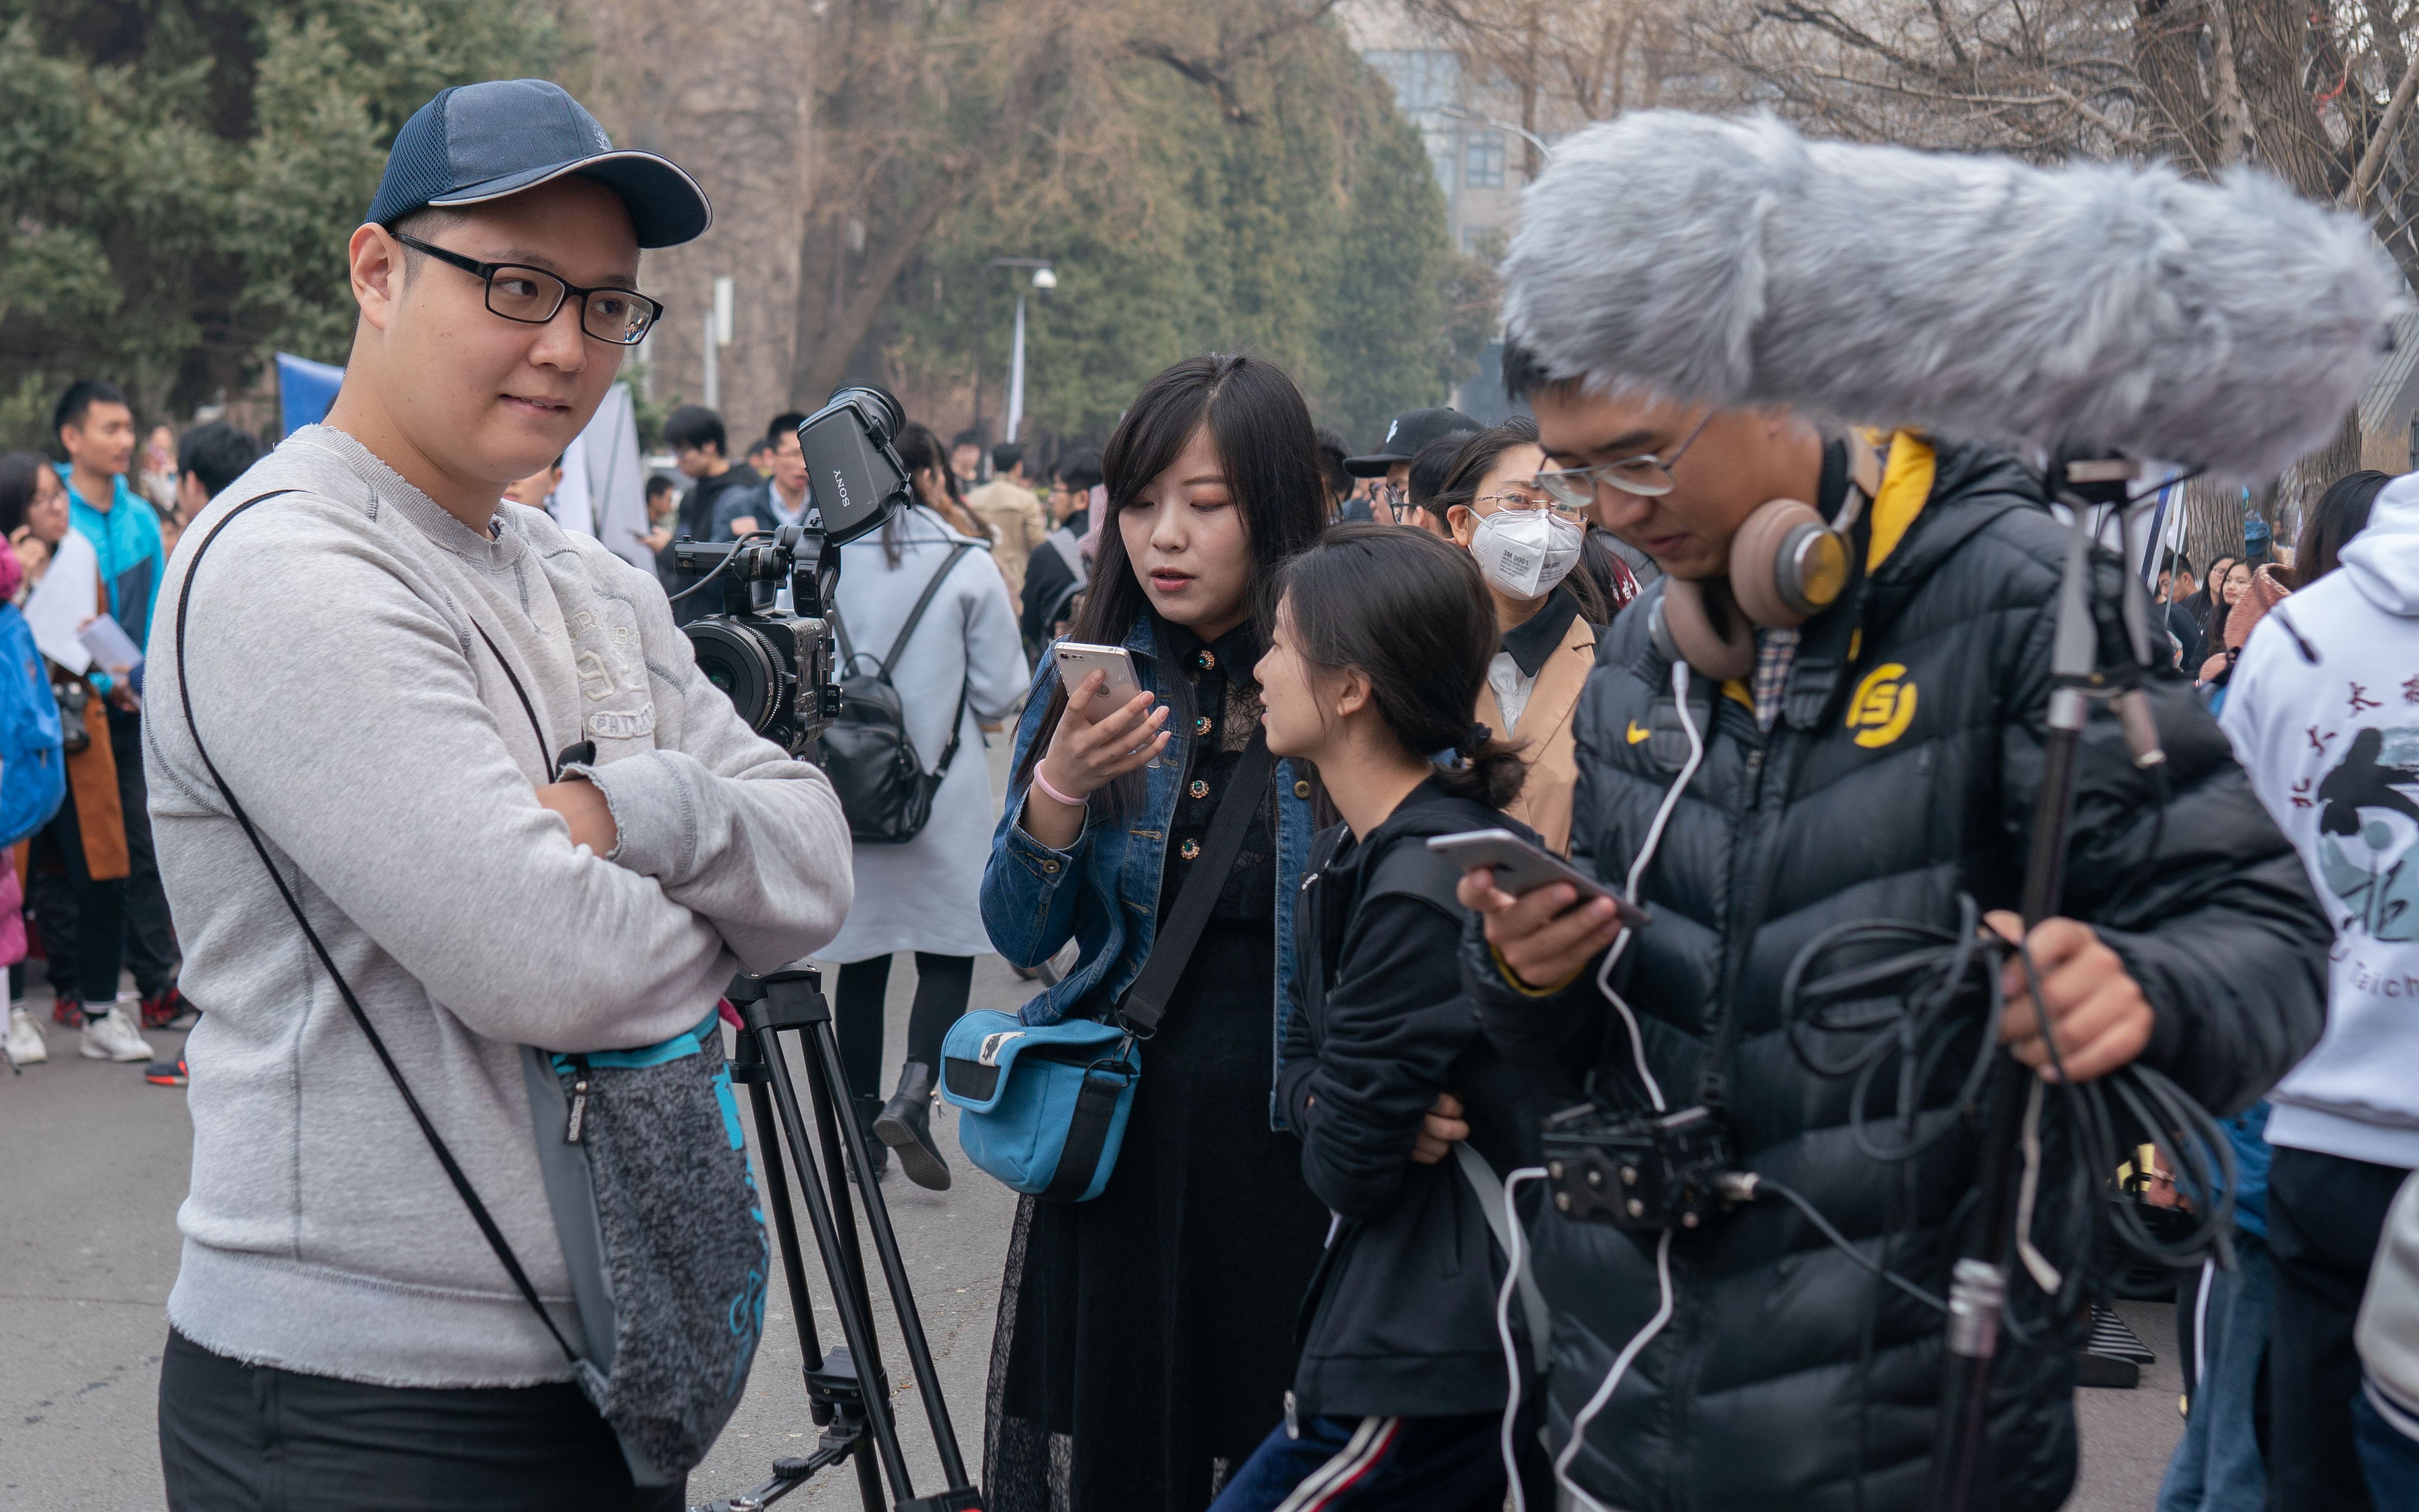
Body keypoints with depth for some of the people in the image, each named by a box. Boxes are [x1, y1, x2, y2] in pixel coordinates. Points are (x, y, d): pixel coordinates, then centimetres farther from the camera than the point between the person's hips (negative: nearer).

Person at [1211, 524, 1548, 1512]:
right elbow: (1302, 1061, 14)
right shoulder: (1344, 856, 10)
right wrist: (1335, 1106, -7)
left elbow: (1345, 1164, -18)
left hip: (1426, 1367, -9)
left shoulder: (1427, 888, -22)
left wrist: (1342, 1126, 4)